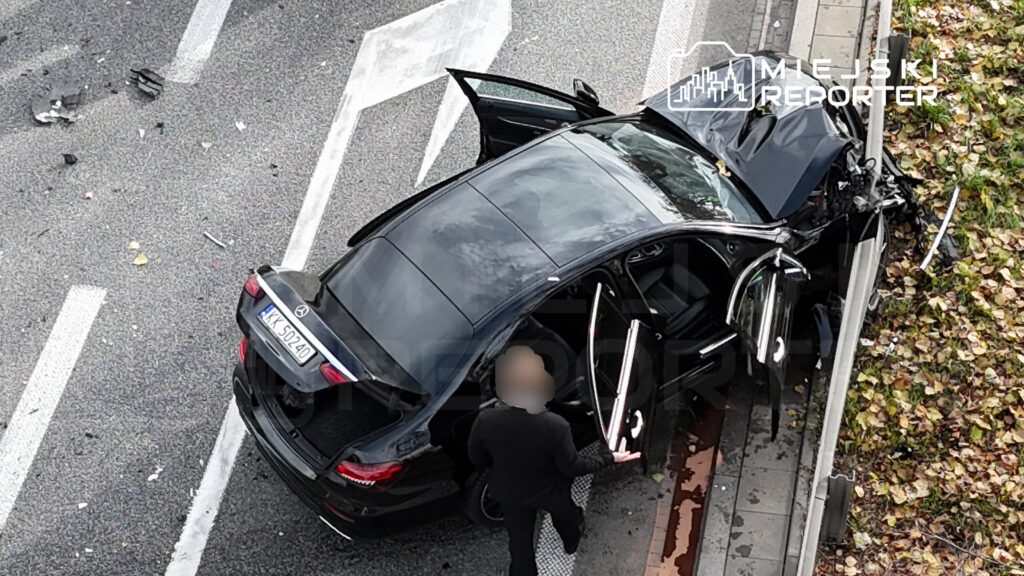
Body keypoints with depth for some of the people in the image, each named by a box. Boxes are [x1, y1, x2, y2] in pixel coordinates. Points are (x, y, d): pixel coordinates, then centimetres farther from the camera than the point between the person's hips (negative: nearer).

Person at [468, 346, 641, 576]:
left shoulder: (486, 421, -30)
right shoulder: (555, 426, -36)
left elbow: (477, 459, -12)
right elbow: (571, 467, -21)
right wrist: (608, 456, -8)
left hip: (509, 492, 0)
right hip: (550, 491, 0)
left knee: (519, 538, 23)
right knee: (564, 515, 34)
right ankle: (572, 543, 65)